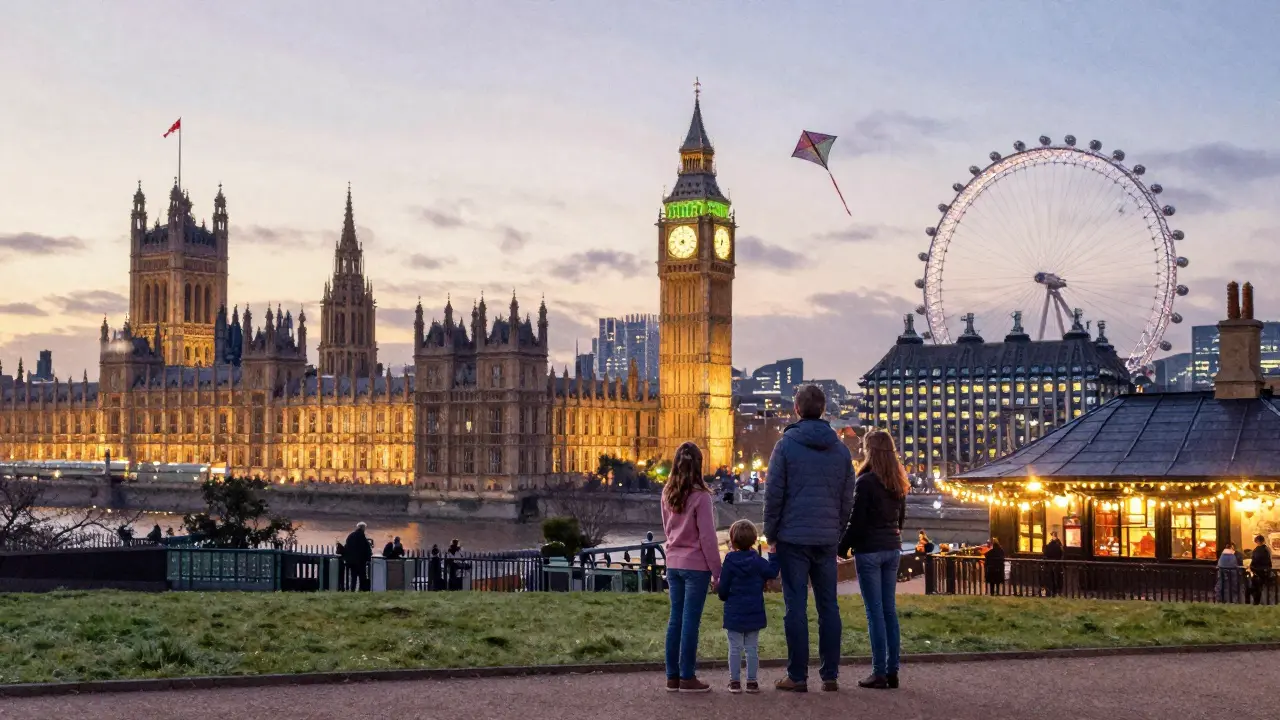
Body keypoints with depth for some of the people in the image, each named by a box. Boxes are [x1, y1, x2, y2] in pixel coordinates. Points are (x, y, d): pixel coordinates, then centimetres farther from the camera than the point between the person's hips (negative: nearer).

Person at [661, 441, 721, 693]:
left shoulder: (667, 494, 6)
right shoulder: (700, 496, -14)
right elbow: (707, 536, -13)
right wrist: (717, 571, -7)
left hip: (674, 563, 6)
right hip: (696, 564, -6)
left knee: (675, 619, 11)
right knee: (690, 620, -1)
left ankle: (672, 677, 15)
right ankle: (687, 678, 4)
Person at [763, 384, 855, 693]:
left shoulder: (786, 444, -4)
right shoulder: (840, 448, 9)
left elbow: (773, 494, -5)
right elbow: (847, 497, 10)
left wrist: (770, 534, 3)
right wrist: (838, 531, 16)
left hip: (793, 537, -4)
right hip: (827, 539, 4)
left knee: (796, 607, -1)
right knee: (828, 606, 8)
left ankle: (797, 676, 1)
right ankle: (830, 675, 10)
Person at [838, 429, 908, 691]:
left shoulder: (866, 482, -13)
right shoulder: (899, 483, 10)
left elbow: (856, 521, -13)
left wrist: (842, 548, -4)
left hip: (869, 550, -7)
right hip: (892, 549, 7)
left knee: (875, 611, -4)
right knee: (889, 609, 10)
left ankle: (879, 673, -3)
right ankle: (892, 670, 11)